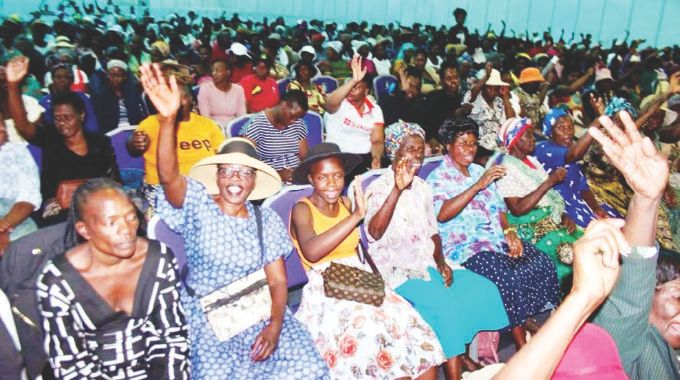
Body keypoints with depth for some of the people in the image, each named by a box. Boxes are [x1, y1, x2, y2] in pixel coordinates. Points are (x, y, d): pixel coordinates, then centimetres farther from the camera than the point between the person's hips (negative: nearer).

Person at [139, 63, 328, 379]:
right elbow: (168, 177, -27)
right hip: (205, 315, -1)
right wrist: (168, 119, -44)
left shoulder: (267, 220, 1)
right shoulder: (198, 206, -6)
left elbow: (277, 281, -1)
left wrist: (274, 326, -18)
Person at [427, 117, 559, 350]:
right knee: (507, 277, -28)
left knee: (544, 266, -12)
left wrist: (509, 231, 0)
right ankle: (523, 346, -12)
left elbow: (498, 208, 20)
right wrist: (478, 185, -24)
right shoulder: (438, 177, -2)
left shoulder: (480, 171, 21)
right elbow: (442, 214, -21)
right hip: (465, 245, -7)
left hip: (497, 237, 7)